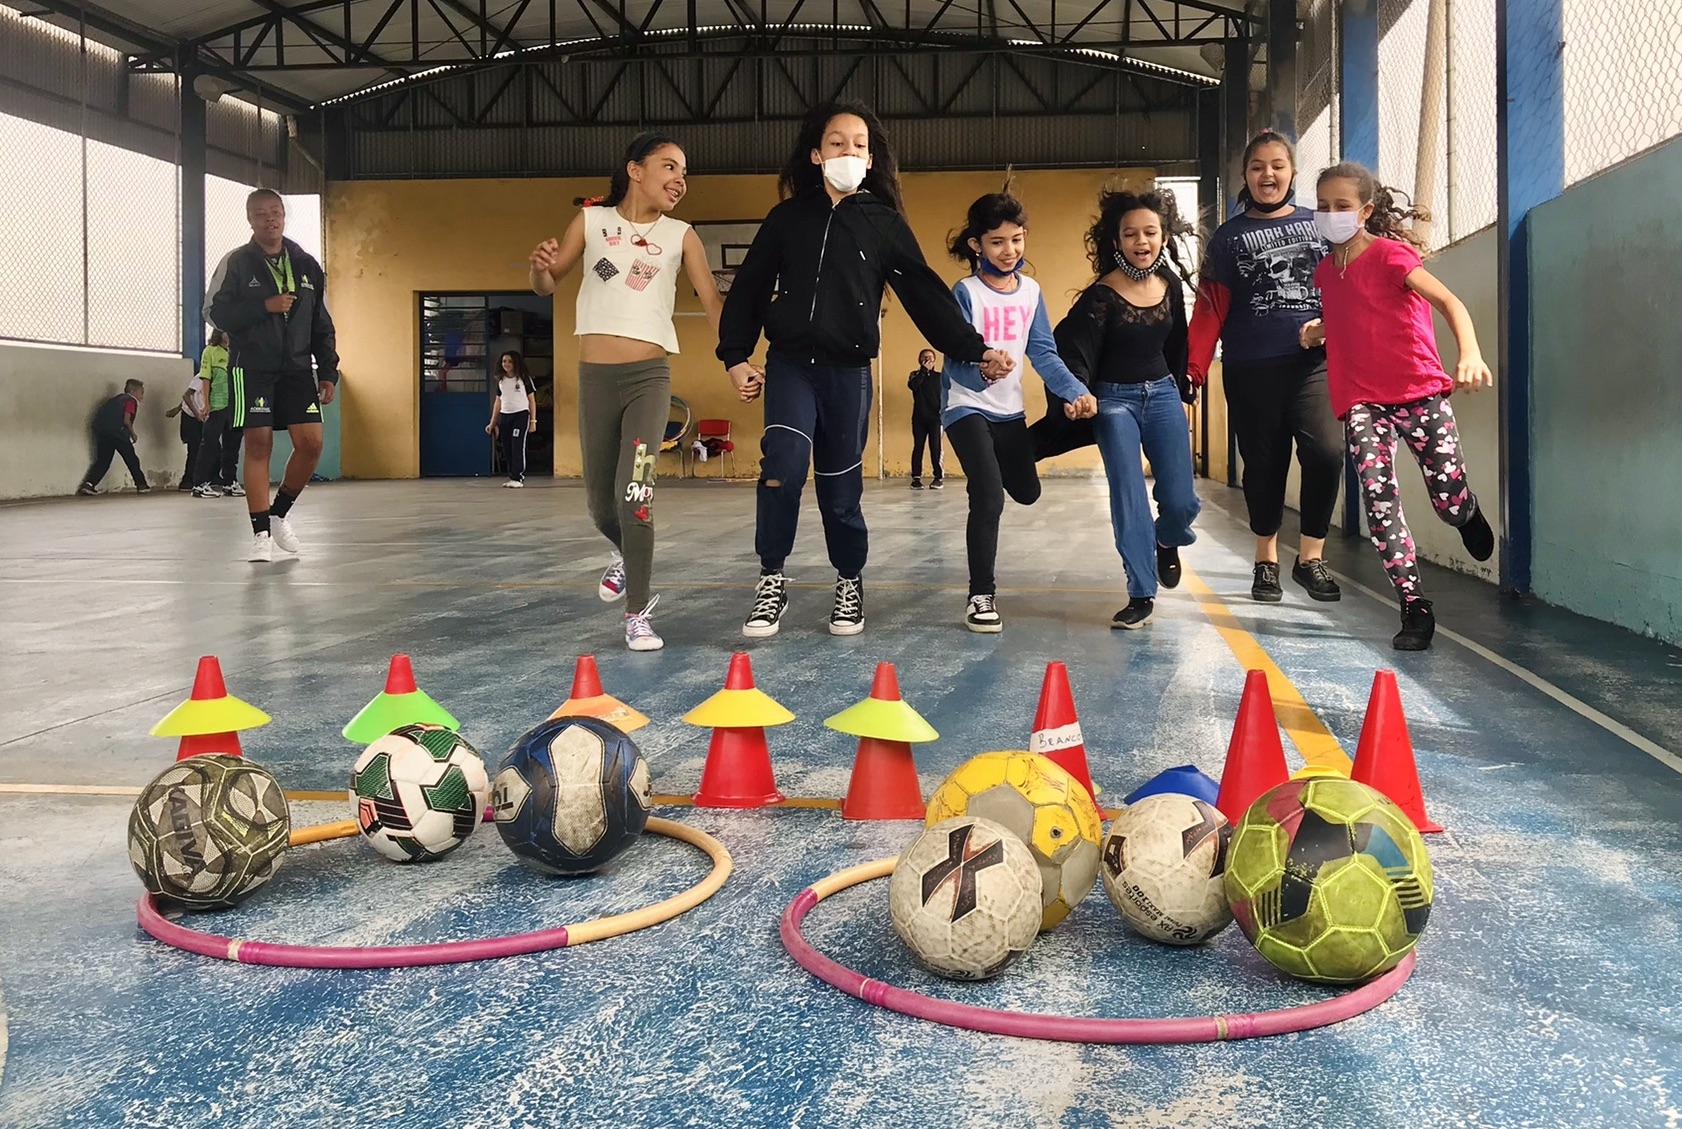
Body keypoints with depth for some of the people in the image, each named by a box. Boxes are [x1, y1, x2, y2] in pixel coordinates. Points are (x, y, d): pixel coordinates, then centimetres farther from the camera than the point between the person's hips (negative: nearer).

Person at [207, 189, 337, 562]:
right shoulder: (236, 263, 0)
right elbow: (217, 312, -5)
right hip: (251, 368, -3)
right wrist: (265, 306, -17)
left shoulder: (307, 265, 10)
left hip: (297, 367, 3)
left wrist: (328, 371, 5)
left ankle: (279, 513, 15)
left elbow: (322, 324, 12)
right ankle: (261, 533, 1)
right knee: (258, 444, -6)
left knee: (311, 441, -7)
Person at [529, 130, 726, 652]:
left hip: (649, 376, -2)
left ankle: (637, 614, -7)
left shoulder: (680, 235, 4)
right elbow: (547, 286, 10)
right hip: (595, 376, 2)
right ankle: (629, 556, 43)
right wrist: (541, 266, -14)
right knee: (600, 499, 10)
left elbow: (713, 302, 1)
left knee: (634, 493, -16)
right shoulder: (592, 220, 6)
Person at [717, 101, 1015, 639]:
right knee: (784, 467, -18)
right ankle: (771, 581, -3)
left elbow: (925, 293, 4)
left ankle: (849, 583, 26)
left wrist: (975, 349, 1)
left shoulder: (884, 222, 5)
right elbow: (748, 287, 9)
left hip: (848, 371, 0)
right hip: (790, 365, 0)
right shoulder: (788, 217, 7)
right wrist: (736, 355, 1)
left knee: (841, 484, 6)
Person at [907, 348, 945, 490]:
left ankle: (939, 478, -1)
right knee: (918, 447, 3)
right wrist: (923, 370, -16)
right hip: (919, 418, 1)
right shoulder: (916, 375, 5)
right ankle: (916, 478, 6)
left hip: (935, 417, -1)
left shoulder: (939, 376, 5)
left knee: (935, 447, -4)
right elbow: (912, 385, -17)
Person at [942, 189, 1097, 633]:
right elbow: (957, 363, -21)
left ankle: (988, 466, 53)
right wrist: (981, 372, -44)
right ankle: (981, 596, -9)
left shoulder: (1031, 292, 2)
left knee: (1027, 493, 18)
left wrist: (1076, 391, -15)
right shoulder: (965, 293, -14)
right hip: (967, 407, -6)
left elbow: (1044, 353, 1)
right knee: (989, 498, -20)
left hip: (1009, 409, 6)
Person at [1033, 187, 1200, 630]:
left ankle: (1166, 541, 35)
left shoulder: (1171, 285, 1)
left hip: (1163, 395, 4)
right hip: (1115, 401, -4)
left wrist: (1183, 384, 22)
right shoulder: (1101, 296, -15)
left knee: (1182, 501, -1)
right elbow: (1075, 356, -19)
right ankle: (1142, 595, 0)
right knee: (1128, 498, -9)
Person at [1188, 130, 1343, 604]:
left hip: (1314, 363, 0)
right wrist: (1193, 371, -6)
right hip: (1251, 369, 0)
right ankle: (1266, 560, 23)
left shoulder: (1319, 225, 11)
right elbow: (1209, 310, 3)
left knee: (1326, 451, -16)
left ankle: (1311, 557, -1)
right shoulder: (1229, 236, 9)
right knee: (1264, 462, 6)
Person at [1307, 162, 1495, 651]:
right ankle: (1415, 609, -4)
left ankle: (1469, 513, 37)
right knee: (1378, 501, -10)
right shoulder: (1327, 270, 11)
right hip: (1361, 400, 4)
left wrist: (1470, 352, -39)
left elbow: (1448, 301, -21)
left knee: (1450, 502, -3)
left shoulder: (1390, 254, -8)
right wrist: (1319, 329, 8)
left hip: (1419, 391, -4)